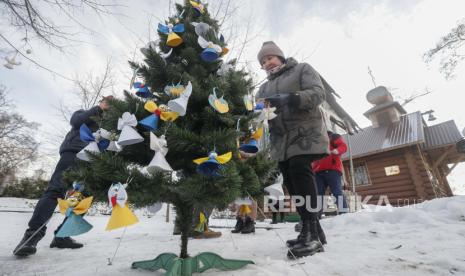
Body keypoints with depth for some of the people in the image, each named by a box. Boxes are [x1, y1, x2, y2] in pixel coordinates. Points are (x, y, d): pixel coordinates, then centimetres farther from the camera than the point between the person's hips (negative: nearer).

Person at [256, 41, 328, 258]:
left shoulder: (302, 69, 10)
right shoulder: (265, 87, 24)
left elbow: (318, 93, -6)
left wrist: (289, 99, -21)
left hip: (305, 134, -5)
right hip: (281, 140, 5)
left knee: (300, 171, -22)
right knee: (291, 182, 0)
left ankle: (311, 234, -16)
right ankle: (310, 232, 10)